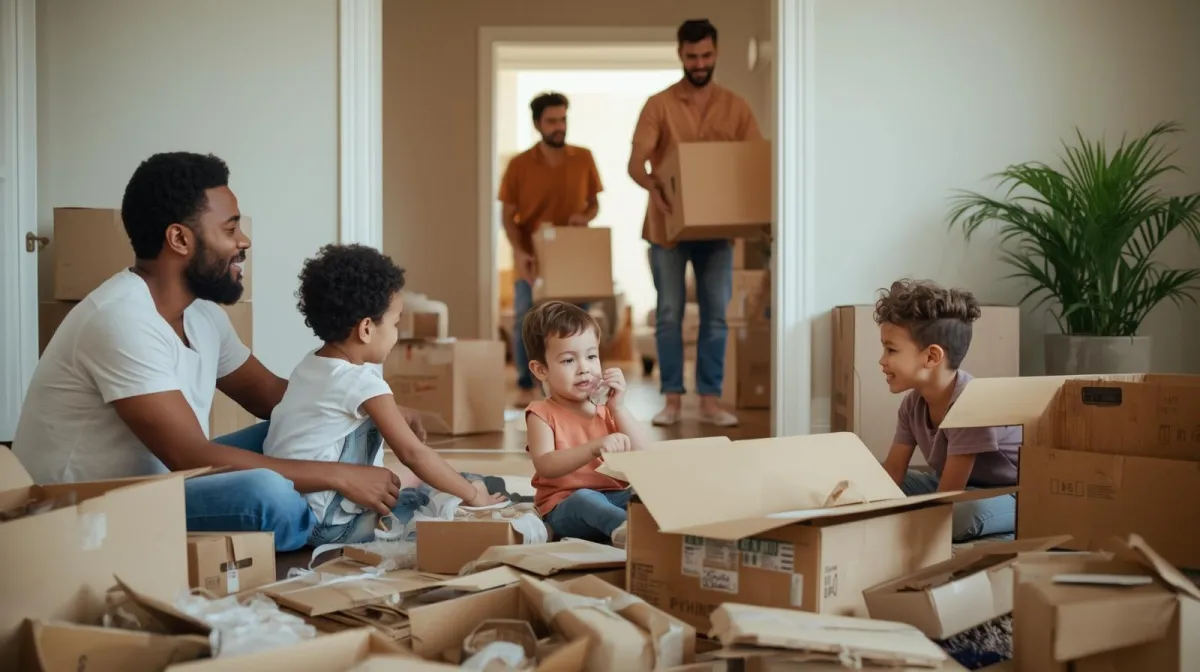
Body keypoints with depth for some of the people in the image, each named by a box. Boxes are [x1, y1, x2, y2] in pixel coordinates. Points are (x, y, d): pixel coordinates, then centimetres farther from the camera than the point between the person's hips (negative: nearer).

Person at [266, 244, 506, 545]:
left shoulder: (312, 364, 8)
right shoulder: (362, 383, -18)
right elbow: (412, 453, -15)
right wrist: (472, 494, -9)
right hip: (320, 525, -9)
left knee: (428, 494, 13)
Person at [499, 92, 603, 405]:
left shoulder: (583, 159, 1)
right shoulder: (519, 165, -5)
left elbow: (594, 203, 9)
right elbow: (508, 215, -4)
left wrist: (585, 217, -15)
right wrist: (519, 252, -20)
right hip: (532, 257, -1)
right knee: (526, 322, -4)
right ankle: (526, 387, 8)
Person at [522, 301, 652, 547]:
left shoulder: (608, 408, 14)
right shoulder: (542, 414, 0)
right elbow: (545, 466, -19)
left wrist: (618, 408, -5)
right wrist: (594, 447, -33)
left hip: (616, 497, 5)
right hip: (566, 509, -5)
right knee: (585, 498, -38)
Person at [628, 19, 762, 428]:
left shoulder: (735, 107, 5)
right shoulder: (659, 105, -3)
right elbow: (635, 163, -11)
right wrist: (652, 187, -33)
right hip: (668, 226, -2)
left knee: (716, 315, 2)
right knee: (669, 314, 1)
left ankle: (710, 400, 8)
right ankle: (672, 398, 9)